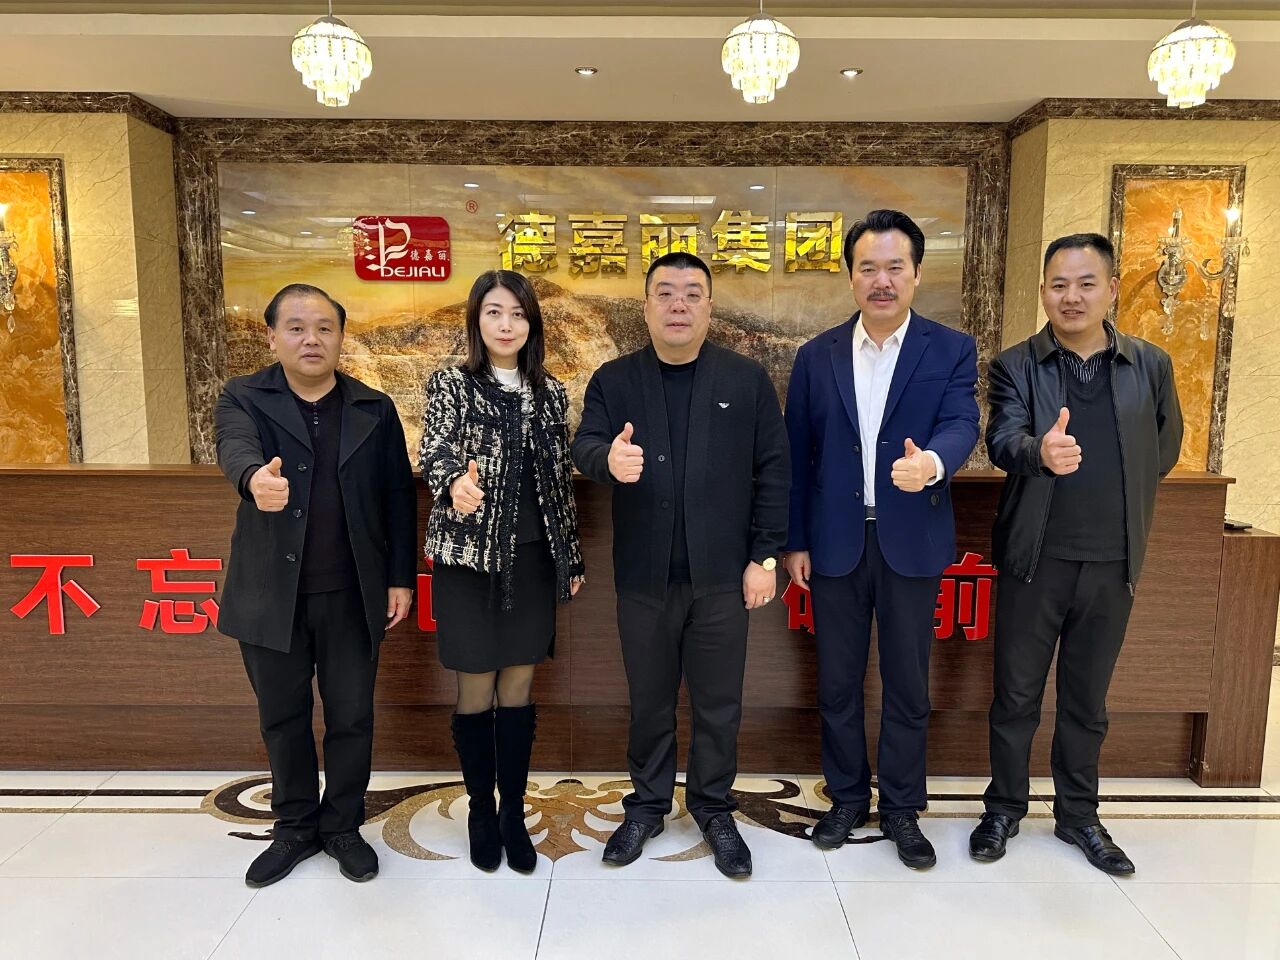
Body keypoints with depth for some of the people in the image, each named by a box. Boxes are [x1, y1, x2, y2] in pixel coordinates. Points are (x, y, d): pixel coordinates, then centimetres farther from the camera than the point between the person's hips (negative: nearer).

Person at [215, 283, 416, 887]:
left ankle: (343, 826, 31)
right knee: (283, 718, 14)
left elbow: (398, 497, 3)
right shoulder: (244, 398, -1)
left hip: (351, 594, 0)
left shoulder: (375, 409, 3)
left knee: (351, 717, 9)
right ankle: (295, 827, 35)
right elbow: (234, 447, -23)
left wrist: (401, 578, -1)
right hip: (271, 593, 0)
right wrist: (255, 477, -47)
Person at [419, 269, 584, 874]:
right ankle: (480, 812, 27)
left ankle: (513, 814, 25)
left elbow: (562, 480, 10)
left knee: (519, 690, 10)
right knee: (475, 691, 8)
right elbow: (434, 455, -18)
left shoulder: (551, 393, 8)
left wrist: (572, 557, 11)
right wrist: (454, 485, -41)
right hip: (468, 558, -2)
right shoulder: (450, 385, -2)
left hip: (533, 560, 3)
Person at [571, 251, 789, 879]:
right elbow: (585, 446, -11)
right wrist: (609, 460, -35)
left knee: (718, 703, 12)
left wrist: (765, 556, -4)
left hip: (721, 576, 0)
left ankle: (714, 808, 32)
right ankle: (647, 804, 34)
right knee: (649, 700, 14)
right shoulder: (613, 381, 3)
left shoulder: (747, 381, 1)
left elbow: (772, 471, 0)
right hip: (644, 576, 1)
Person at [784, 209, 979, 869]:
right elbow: (798, 454, 4)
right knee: (837, 681, 12)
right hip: (835, 542, 1)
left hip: (912, 543, -1)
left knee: (908, 684, 11)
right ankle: (847, 798, 32)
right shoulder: (817, 356, 3)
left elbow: (962, 425, -15)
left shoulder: (952, 351, -1)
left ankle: (902, 809, 29)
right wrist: (794, 541, 2)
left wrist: (932, 461, -39)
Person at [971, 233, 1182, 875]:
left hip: (1113, 561, 2)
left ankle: (1078, 815, 33)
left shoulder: (1151, 365, 5)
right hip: (1035, 558, -2)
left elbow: (1165, 449, 15)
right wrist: (1040, 453, -41)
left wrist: (1116, 495, 10)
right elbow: (1002, 441, -21)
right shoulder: (1015, 366, -4)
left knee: (1087, 698, 15)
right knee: (1017, 694, 9)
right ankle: (1004, 810, 27)